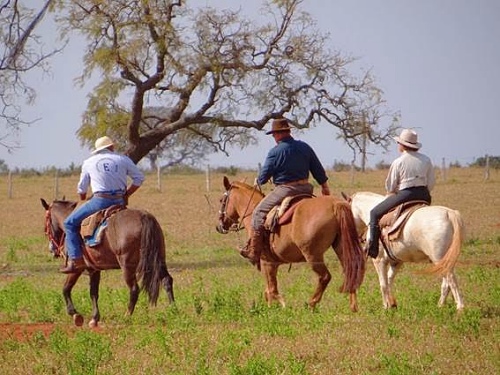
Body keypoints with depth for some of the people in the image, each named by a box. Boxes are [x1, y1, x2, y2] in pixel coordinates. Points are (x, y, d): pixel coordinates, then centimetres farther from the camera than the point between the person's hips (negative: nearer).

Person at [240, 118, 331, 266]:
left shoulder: (275, 152, -11)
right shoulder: (305, 148, 7)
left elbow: (264, 177, -5)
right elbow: (318, 170, 14)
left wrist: (257, 181, 19)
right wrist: (325, 187, 28)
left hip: (284, 190, -6)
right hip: (306, 189, 6)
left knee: (259, 212, 1)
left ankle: (254, 251, -4)